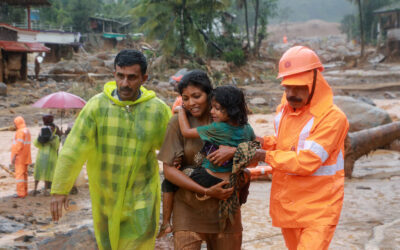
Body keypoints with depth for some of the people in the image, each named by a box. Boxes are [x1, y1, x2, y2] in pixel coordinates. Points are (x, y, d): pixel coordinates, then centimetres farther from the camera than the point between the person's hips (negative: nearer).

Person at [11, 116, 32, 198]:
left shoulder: (21, 132, -15)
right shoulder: (27, 131, 15)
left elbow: (19, 145, -21)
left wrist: (14, 156, -20)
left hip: (20, 157, -10)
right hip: (25, 157, 10)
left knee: (19, 174, -9)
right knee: (24, 174, 12)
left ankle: (21, 193, -12)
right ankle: (24, 191, 15)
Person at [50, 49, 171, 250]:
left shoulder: (159, 110, -7)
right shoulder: (97, 105, -10)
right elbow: (73, 149, -10)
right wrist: (59, 189, -12)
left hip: (141, 197, -1)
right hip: (104, 195, 1)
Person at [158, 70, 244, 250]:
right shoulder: (179, 122, -5)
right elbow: (169, 170, -9)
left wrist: (234, 151, -21)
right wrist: (206, 192, -16)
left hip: (225, 207, 2)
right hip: (189, 209, -2)